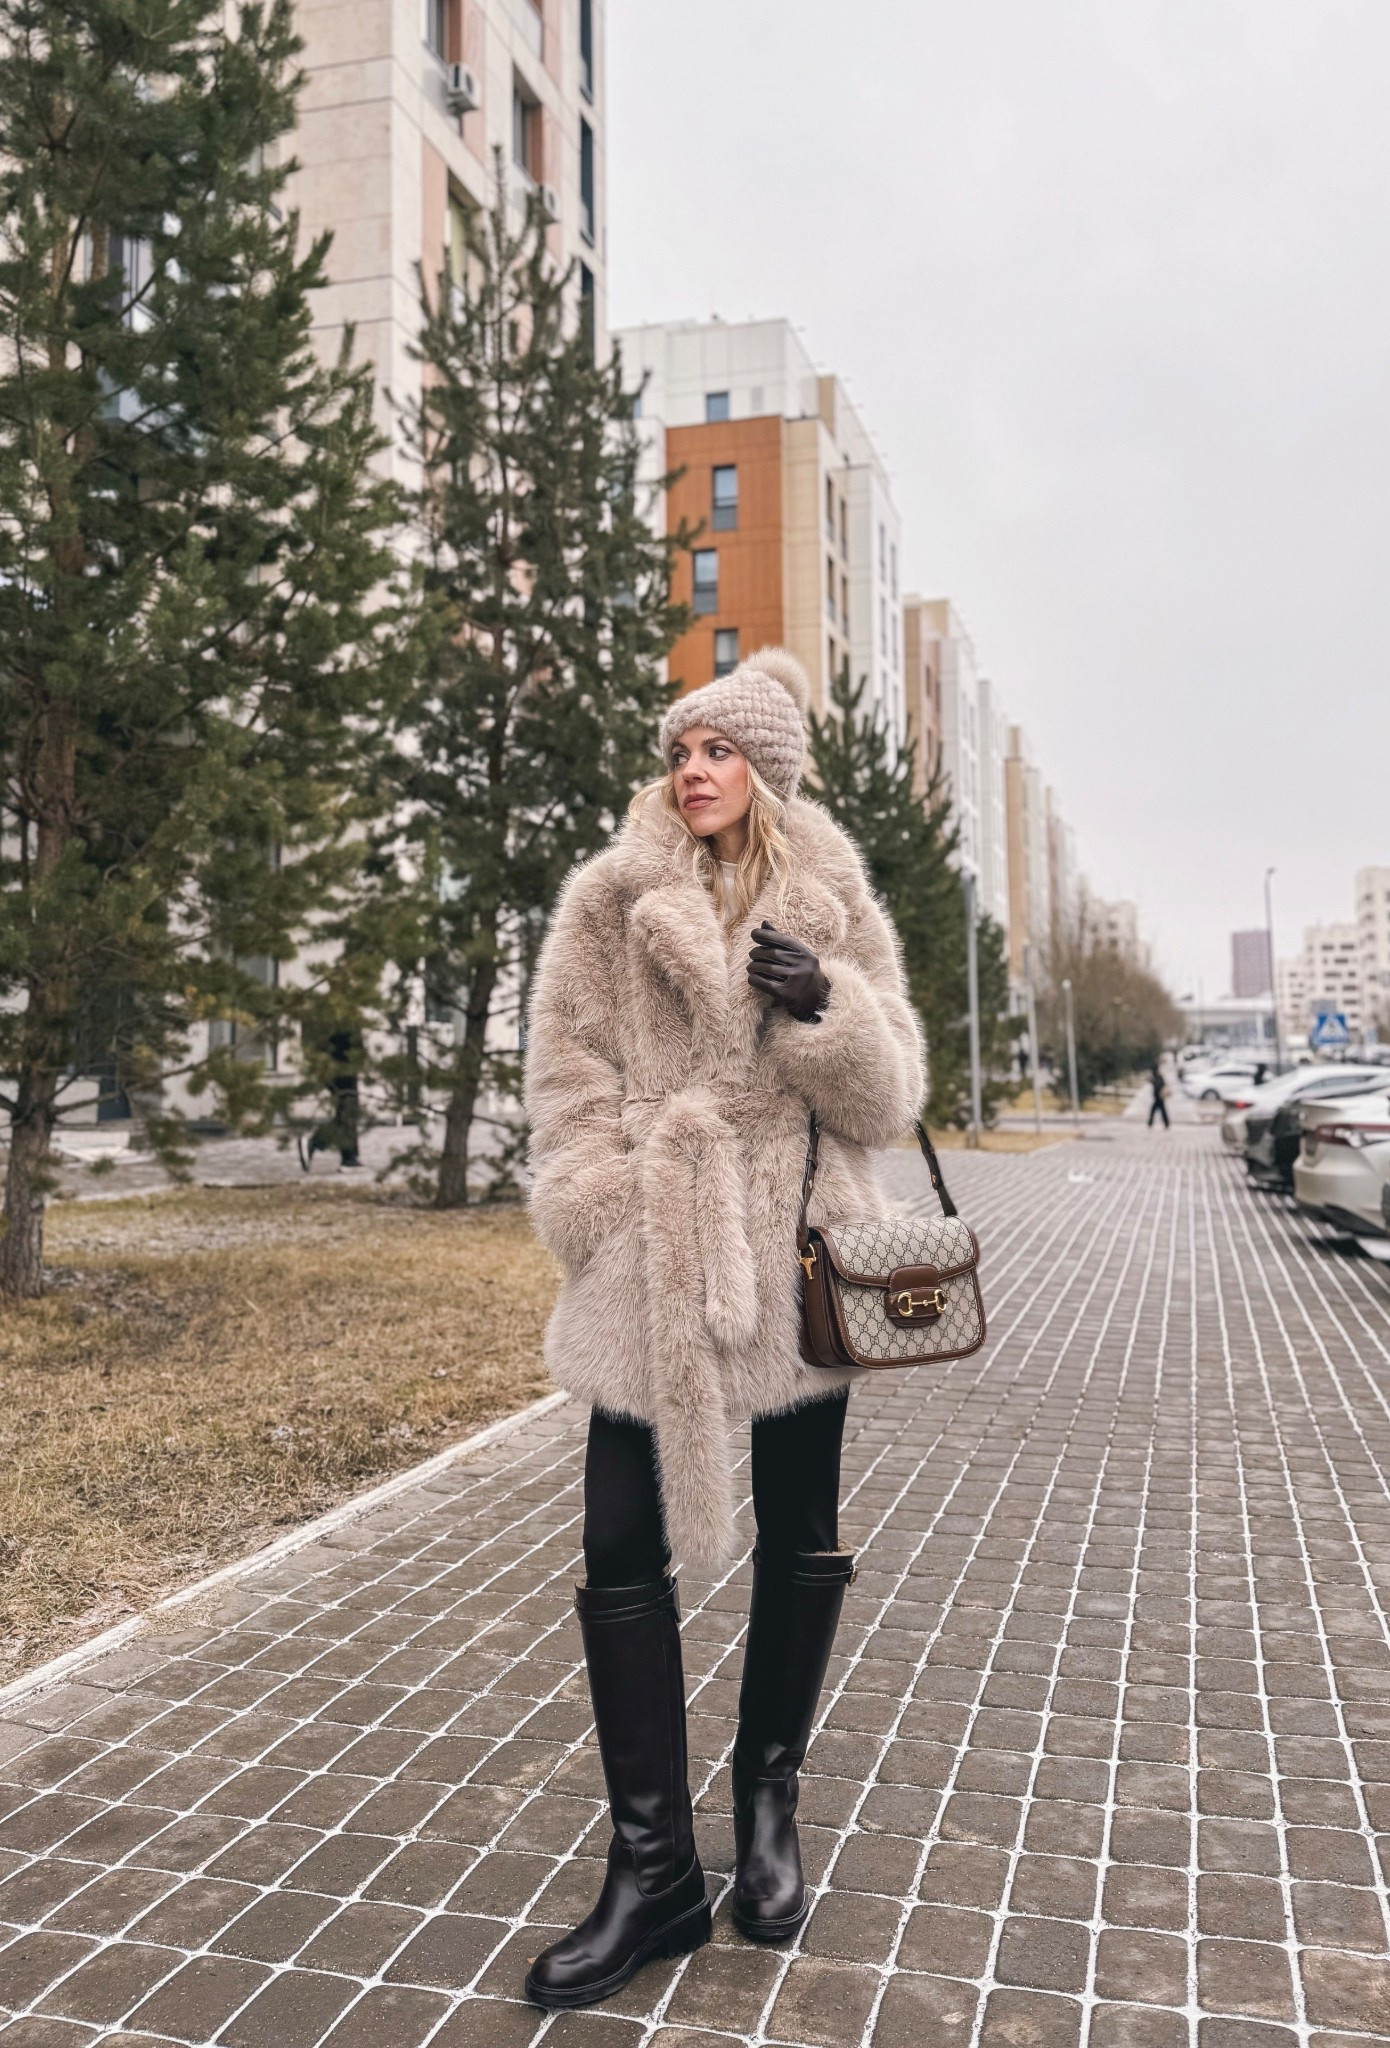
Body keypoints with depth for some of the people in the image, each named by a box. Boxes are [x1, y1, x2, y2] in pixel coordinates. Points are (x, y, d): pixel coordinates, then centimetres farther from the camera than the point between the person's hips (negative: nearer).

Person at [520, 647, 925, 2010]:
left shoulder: (835, 909, 6)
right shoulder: (609, 899, 3)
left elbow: (889, 1094, 3)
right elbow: (565, 1076, 0)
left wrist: (824, 1009, -16)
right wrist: (613, 1225, -10)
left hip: (797, 1253, 2)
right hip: (652, 1266, -1)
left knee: (800, 1539, 12)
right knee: (622, 1551, -1)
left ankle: (767, 1795, 36)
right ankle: (654, 1870, 15)